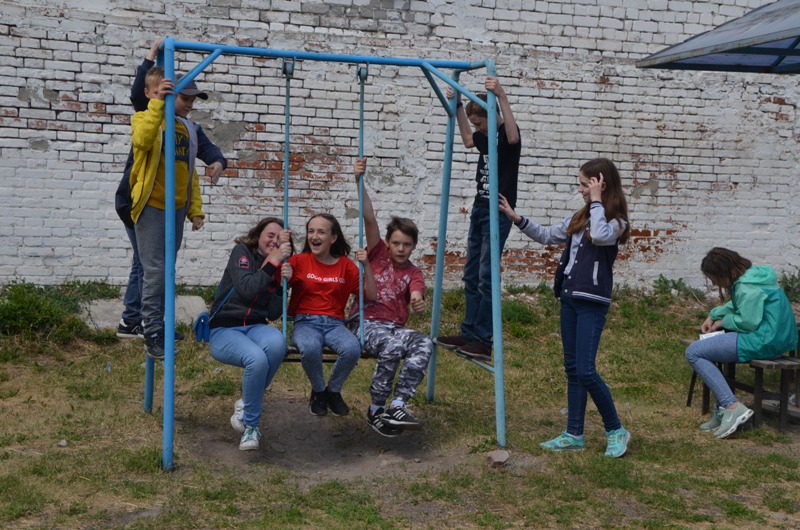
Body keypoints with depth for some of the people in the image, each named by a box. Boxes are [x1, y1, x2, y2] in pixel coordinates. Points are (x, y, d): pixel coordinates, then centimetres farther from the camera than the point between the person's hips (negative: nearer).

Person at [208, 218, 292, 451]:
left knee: (277, 343, -34)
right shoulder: (242, 252, 0)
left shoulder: (278, 267, 14)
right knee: (257, 358, -36)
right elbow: (247, 289, -18)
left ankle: (246, 405, -14)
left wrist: (283, 282, -6)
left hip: (256, 327, 4)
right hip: (224, 329, -4)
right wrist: (272, 262, -15)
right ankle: (251, 425, -14)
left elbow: (274, 313, 4)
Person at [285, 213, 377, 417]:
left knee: (352, 348, -33)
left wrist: (366, 265, -5)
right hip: (305, 322, -2)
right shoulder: (299, 261, 4)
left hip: (334, 323, 2)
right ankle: (318, 391, -4)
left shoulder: (345, 265, 8)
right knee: (310, 347, -38)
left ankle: (333, 391, 0)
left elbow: (370, 296, 5)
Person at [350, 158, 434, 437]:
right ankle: (375, 410, -19)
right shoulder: (378, 254, 7)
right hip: (366, 323, -3)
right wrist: (359, 181, -19)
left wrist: (418, 303, -35)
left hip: (395, 327, 3)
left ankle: (397, 406, -32)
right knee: (393, 346, -34)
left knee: (425, 343, -28)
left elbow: (416, 295, -9)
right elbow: (370, 219, -6)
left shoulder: (414, 273, 13)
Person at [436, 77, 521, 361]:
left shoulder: (506, 133, -12)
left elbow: (513, 136, -37)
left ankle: (483, 341, -10)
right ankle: (468, 333, 16)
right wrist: (458, 105, 27)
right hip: (479, 210, 9)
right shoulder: (485, 135, 12)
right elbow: (467, 139, 34)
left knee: (486, 277, -12)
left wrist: (502, 96, -40)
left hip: (498, 213, -9)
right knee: (471, 276, 10)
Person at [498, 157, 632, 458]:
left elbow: (599, 236, -30)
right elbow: (547, 236, 22)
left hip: (592, 302, -8)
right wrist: (516, 218, 14)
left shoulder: (616, 222, -7)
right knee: (572, 369, 10)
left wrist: (596, 200, -18)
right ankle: (574, 434, 17)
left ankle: (616, 431, 6)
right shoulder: (580, 217, 14)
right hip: (569, 298, 8)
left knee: (586, 371, -11)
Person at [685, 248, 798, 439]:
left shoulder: (747, 288, -18)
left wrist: (724, 322, -3)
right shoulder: (752, 275, 13)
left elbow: (748, 322, -21)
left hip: (765, 342, -11)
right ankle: (722, 408, 17)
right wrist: (713, 316, 15)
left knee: (693, 352, -9)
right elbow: (736, 306, 26)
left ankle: (733, 407, -16)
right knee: (711, 343, 25)